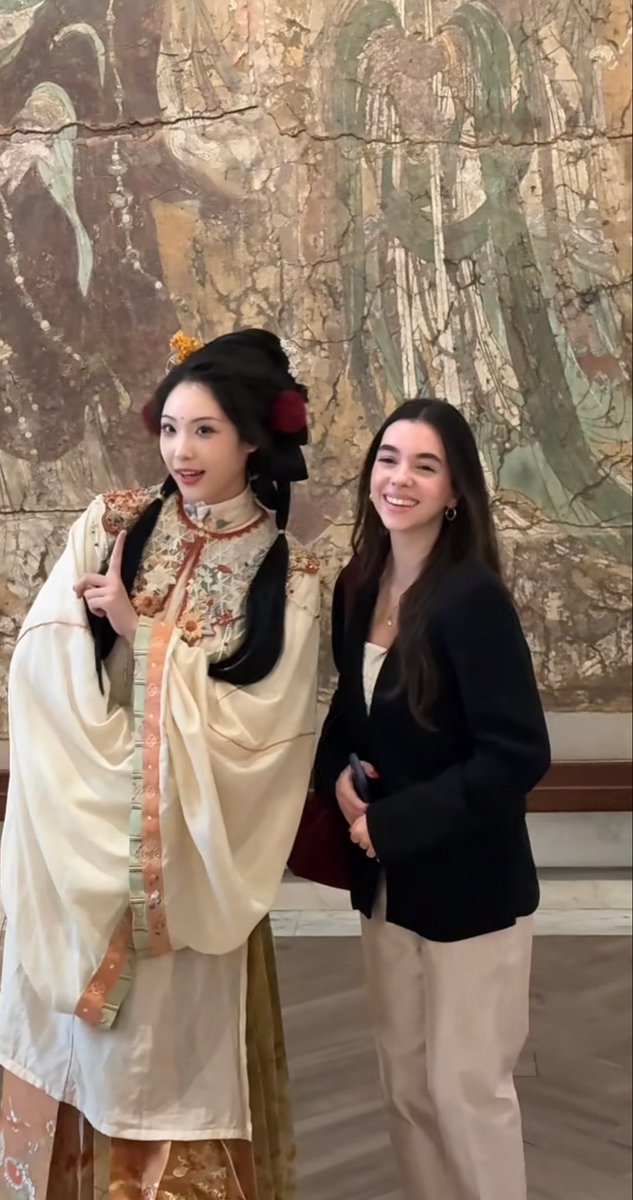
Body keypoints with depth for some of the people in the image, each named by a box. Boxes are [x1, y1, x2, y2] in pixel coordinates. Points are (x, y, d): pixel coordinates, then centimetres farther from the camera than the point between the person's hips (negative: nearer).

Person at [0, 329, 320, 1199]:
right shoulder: (111, 525, 0)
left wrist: (141, 634, -14)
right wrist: (98, 780, -17)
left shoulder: (289, 573, -4)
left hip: (190, 850, -1)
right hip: (81, 833, 2)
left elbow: (256, 720, -10)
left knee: (172, 1045, 10)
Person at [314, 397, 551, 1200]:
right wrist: (337, 777, -6)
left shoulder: (472, 596, -20)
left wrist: (394, 822, -20)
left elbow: (518, 755, -23)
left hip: (469, 882, -6)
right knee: (402, 1075, 19)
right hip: (385, 878, 7)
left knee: (465, 1083, 9)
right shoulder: (357, 588, 0)